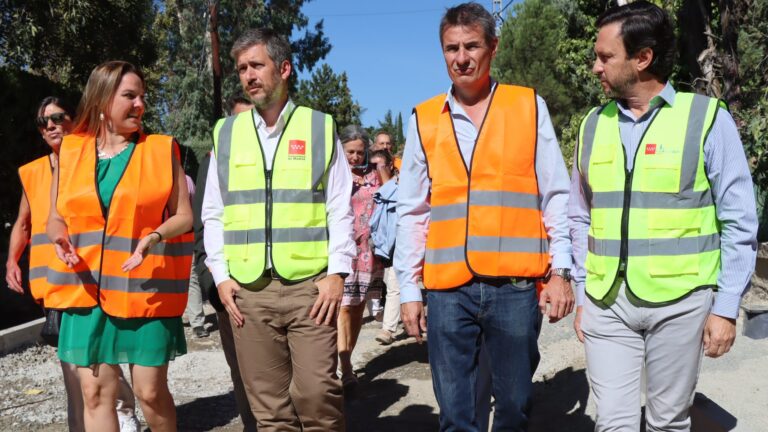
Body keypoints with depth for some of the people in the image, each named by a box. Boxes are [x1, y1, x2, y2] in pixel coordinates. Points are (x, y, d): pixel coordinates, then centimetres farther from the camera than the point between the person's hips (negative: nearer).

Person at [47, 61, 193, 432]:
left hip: (146, 289, -2)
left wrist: (154, 237, -19)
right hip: (87, 288, 2)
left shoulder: (161, 150, 1)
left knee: (151, 391, 0)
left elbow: (184, 216, 0)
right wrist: (59, 237, -10)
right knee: (95, 392, 5)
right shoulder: (70, 152, 7)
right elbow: (56, 218, 13)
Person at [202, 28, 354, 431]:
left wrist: (337, 272, -6)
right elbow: (213, 214, 13)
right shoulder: (226, 133, 11)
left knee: (316, 393, -7)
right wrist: (221, 276, 3)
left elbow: (340, 209, 3)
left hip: (310, 285, -2)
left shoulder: (320, 127, 5)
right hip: (248, 290, 3)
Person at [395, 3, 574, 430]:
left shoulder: (529, 107, 5)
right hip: (448, 289, 1)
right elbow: (412, 212, 9)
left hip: (517, 285, -1)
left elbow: (556, 197, 5)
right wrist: (409, 288, 6)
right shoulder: (423, 120, 8)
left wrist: (560, 271, -1)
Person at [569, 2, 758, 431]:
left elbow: (739, 222, -3)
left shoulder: (706, 118, -5)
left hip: (679, 303, -2)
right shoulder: (594, 124, 7)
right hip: (605, 304, 3)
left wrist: (726, 307, -6)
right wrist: (582, 295, 9)